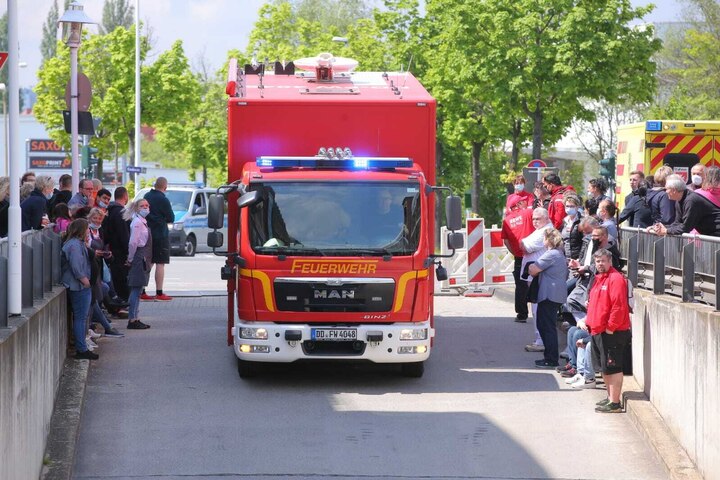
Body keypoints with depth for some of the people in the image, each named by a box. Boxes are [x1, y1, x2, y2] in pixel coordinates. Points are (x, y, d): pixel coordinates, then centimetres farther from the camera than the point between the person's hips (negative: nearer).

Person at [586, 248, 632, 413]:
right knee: (604, 368, 17)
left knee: (612, 368, -8)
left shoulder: (616, 279, -14)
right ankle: (610, 397, 28)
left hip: (612, 333, -10)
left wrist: (611, 327, -20)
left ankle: (615, 404, -7)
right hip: (597, 331, 10)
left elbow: (619, 306, -21)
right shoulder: (598, 279, 17)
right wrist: (590, 322, 17)